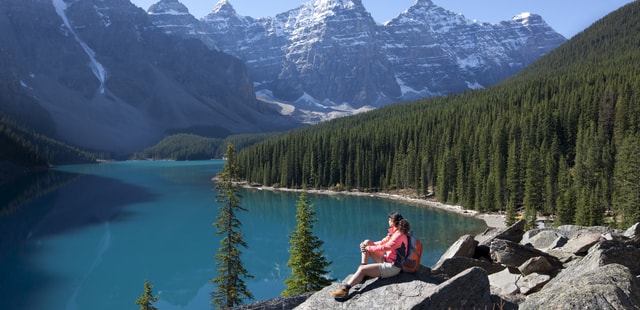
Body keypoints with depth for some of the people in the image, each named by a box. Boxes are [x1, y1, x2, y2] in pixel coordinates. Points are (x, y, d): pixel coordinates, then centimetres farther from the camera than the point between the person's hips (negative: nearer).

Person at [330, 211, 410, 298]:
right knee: (367, 243, 6)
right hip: (386, 260, 10)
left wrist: (368, 248, -17)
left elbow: (385, 247, -25)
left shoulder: (399, 236, -22)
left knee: (362, 269, -22)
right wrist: (369, 244, -5)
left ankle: (345, 289, -24)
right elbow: (383, 242, 10)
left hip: (392, 267, -10)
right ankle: (362, 275, 4)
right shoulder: (395, 232, 9)